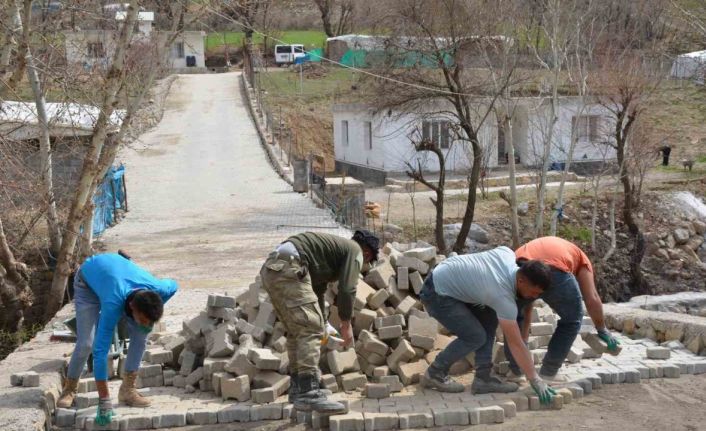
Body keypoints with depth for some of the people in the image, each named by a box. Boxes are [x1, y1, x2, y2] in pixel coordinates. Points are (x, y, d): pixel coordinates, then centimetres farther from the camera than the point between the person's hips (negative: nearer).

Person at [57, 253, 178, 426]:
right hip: (87, 280, -4)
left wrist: (151, 314, -14)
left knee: (140, 333, -12)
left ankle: (127, 389, -1)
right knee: (86, 343, -16)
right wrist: (104, 401, -44)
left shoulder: (157, 289, -34)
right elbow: (100, 351, -44)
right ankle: (69, 389, 8)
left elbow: (173, 285, -6)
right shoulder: (113, 304, -46)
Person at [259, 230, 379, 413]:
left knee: (297, 331, 18)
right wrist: (346, 324, 10)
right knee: (310, 330, -10)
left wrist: (322, 325, 51)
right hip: (288, 267, -10)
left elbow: (317, 289, 42)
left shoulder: (336, 246, 34)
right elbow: (347, 289, -3)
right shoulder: (355, 250, 8)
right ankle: (308, 395, -15)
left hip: (270, 269, 10)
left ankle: (298, 388, 25)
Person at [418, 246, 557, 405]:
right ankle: (434, 374, 4)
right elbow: (516, 344, -22)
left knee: (489, 319, 5)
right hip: (436, 294, -10)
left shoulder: (508, 253, -8)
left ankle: (482, 378, 6)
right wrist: (535, 381, -17)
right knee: (475, 337, -12)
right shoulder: (503, 296, -27)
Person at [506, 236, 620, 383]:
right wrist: (602, 331, 33)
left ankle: (516, 372, 32)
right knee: (571, 321, 23)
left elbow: (526, 310, 50)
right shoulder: (579, 256, 37)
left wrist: (523, 342, 57)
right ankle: (547, 374, 24)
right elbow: (592, 298, 22)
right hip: (555, 271, -3)